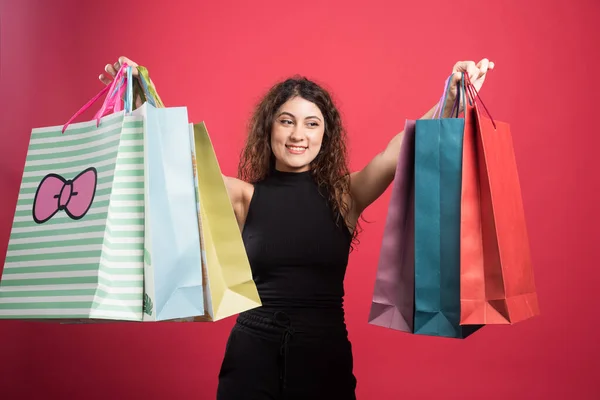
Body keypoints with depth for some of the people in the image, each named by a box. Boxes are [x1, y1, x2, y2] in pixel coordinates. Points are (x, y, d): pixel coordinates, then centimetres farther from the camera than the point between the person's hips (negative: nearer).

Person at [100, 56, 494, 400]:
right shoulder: (245, 196, -1)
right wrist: (140, 101, -22)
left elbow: (401, 148, -13)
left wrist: (452, 101, -28)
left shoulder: (345, 194, 0)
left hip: (326, 352, 1)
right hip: (253, 352, 0)